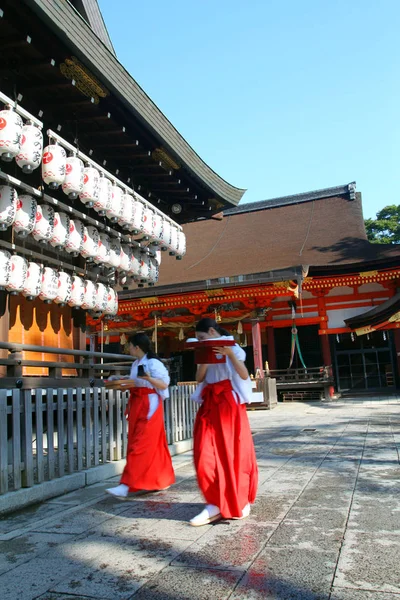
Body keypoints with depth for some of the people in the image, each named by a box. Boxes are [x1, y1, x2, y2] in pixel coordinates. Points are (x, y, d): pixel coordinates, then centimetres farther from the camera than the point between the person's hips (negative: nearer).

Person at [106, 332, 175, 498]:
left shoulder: (153, 363, -13)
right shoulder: (136, 364, 15)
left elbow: (164, 385, -16)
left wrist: (149, 378, -31)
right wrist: (120, 385, 7)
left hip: (149, 407, -9)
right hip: (137, 406, 9)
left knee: (140, 446, -8)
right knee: (153, 446, 13)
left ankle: (126, 486, -9)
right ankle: (163, 480, 23)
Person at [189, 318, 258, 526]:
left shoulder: (232, 348, -1)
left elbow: (244, 375, -11)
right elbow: (199, 379, 6)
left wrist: (230, 355, -20)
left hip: (229, 403, -5)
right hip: (209, 404, 5)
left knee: (233, 452, 1)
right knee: (206, 455, -6)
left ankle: (239, 502, 16)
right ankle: (216, 503, 1)